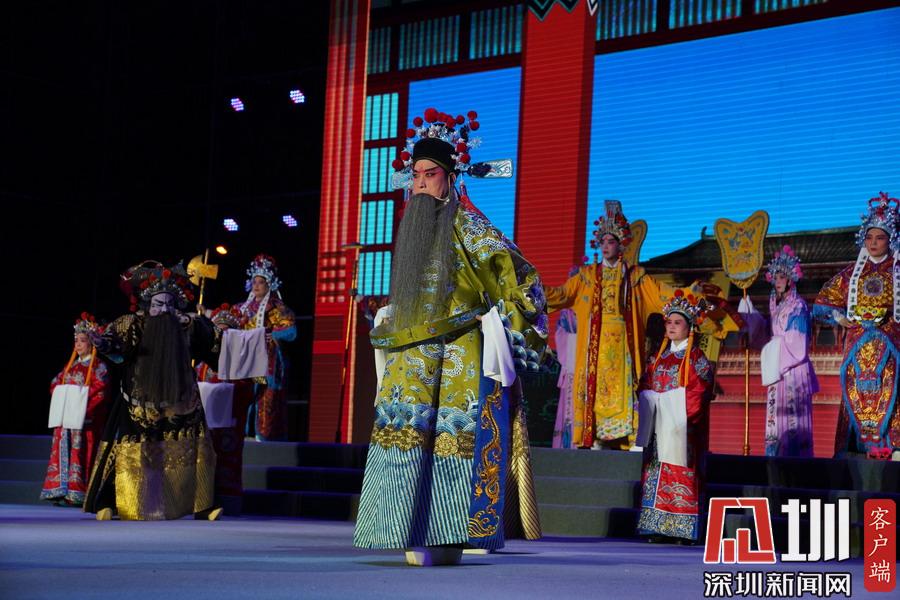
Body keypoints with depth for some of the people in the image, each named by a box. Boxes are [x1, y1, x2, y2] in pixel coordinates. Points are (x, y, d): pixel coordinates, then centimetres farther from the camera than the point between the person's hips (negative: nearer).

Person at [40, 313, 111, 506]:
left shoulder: (98, 365, 0)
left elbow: (101, 389, -12)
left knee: (81, 452, -11)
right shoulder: (71, 365, 20)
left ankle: (78, 492, -12)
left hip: (86, 416, -7)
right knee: (63, 450, 1)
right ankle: (62, 491, 1)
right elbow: (55, 384, 18)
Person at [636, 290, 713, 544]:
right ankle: (658, 526, 5)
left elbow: (699, 390, -11)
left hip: (682, 425, -6)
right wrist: (651, 402, -5)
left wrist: (664, 400, -14)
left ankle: (682, 529, -7)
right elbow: (646, 386, 16)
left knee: (681, 474, -9)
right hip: (658, 424, 6)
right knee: (655, 472, 2)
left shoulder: (696, 357, -1)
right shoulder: (660, 355, 17)